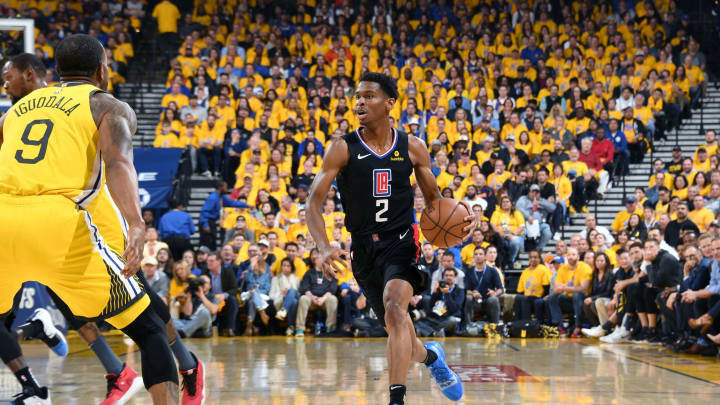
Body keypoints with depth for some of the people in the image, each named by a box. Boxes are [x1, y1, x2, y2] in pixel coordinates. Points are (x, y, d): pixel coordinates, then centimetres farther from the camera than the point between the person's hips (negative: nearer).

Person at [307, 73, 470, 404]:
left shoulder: (412, 148, 1)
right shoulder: (342, 149, -5)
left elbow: (433, 198, 14)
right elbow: (314, 203, -8)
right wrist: (324, 248, -25)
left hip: (401, 242, -2)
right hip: (364, 249, 2)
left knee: (395, 307, -29)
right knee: (396, 328, 12)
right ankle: (429, 355, 49)